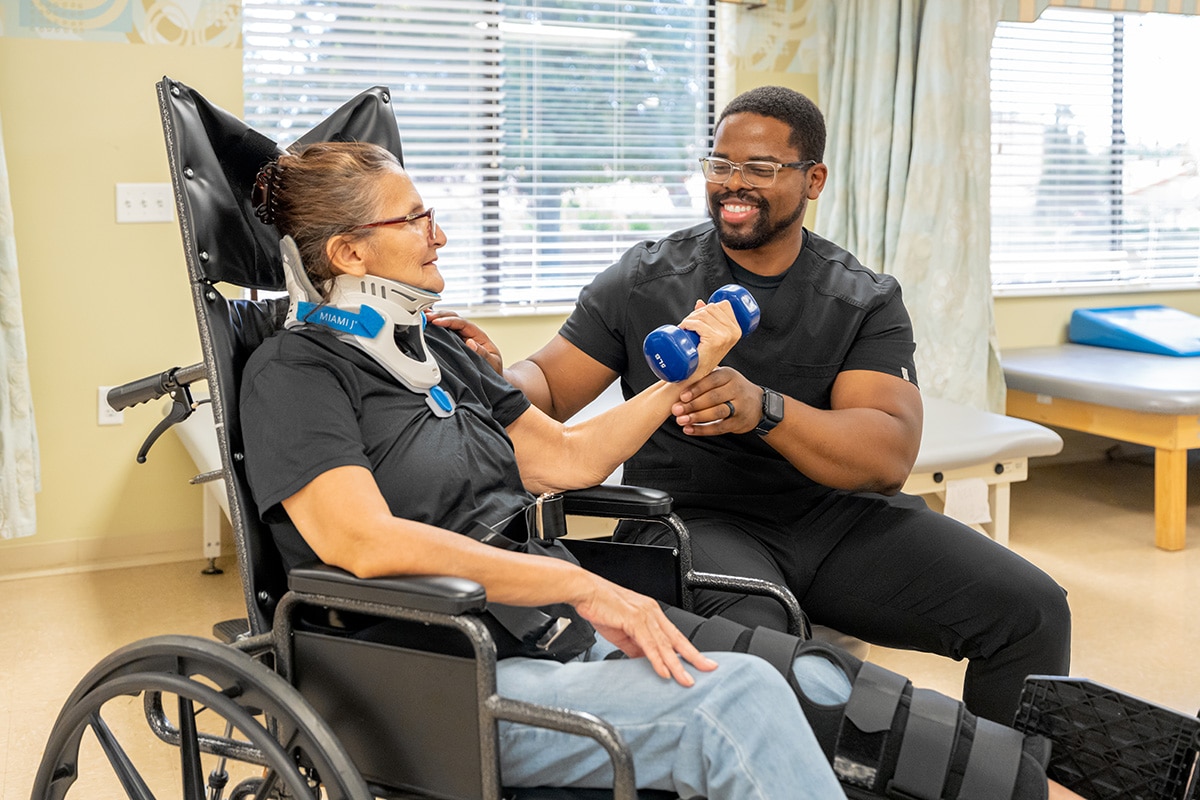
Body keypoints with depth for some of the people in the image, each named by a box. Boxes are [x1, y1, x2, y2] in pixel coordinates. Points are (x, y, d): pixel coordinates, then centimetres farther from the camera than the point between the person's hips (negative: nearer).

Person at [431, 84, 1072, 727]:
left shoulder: (867, 302, 4)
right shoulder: (645, 281, 4)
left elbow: (890, 455, -11)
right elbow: (547, 388, 3)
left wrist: (763, 409, -30)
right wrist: (495, 375, -23)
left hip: (834, 514, 3)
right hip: (692, 517, -2)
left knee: (1033, 611, -11)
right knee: (747, 640, -37)